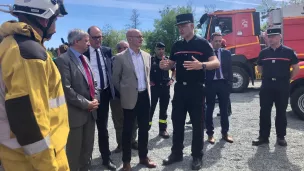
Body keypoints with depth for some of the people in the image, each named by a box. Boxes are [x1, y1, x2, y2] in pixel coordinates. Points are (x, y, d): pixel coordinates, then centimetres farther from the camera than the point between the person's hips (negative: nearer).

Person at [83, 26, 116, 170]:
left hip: (104, 93, 3)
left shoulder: (107, 51, 5)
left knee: (103, 127, 15)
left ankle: (106, 158, 29)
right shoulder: (83, 52, -8)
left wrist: (112, 88, 6)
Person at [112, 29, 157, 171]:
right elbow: (115, 79, 0)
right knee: (128, 130, 7)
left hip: (145, 96, 5)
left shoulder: (147, 56, 8)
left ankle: (143, 157, 30)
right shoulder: (120, 57, -8)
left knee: (144, 128, 13)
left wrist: (147, 90, 15)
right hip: (131, 98, -5)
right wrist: (124, 93, 5)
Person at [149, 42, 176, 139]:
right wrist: (148, 81, -5)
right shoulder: (151, 60, -4)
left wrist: (172, 79, 6)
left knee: (163, 109, 11)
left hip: (165, 87, 3)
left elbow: (174, 70, 20)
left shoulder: (168, 60, 6)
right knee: (151, 108, 1)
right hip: (154, 87, -3)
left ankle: (163, 129, 22)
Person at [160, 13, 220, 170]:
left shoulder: (202, 43, -5)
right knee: (177, 122, 10)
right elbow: (171, 64, 17)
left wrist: (201, 65, -33)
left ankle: (197, 157, 20)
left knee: (197, 123, 5)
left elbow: (216, 63, -12)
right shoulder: (177, 45, 11)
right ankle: (176, 153, 26)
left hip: (196, 88, -5)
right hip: (180, 88, 5)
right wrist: (165, 65, -7)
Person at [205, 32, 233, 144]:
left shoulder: (226, 53, 8)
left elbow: (230, 69, 8)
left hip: (223, 83, 3)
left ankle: (225, 133, 22)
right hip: (210, 83, -3)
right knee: (210, 110, 6)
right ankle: (210, 134, 16)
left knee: (224, 109, 10)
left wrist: (230, 83, 0)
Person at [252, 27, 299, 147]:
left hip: (282, 86, -2)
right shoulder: (263, 53, 6)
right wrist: (267, 77, 13)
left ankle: (281, 137, 19)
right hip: (266, 85, 2)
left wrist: (287, 78, 5)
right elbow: (259, 68, 19)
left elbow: (296, 68, 5)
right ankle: (263, 136, 12)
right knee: (264, 112, 3)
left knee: (281, 112, 7)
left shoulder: (288, 52, -2)